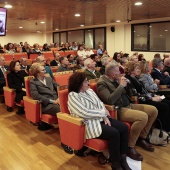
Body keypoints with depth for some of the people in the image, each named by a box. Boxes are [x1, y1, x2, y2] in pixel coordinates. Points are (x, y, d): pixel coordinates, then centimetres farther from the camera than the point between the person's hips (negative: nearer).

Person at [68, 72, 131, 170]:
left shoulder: (90, 91, 14)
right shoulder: (73, 96, -11)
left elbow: (100, 104, 14)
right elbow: (85, 113, -21)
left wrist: (105, 116, -6)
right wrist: (103, 113, -11)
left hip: (101, 119, 8)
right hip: (90, 123, -8)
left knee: (124, 127, -11)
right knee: (114, 133, -26)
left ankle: (123, 159, -3)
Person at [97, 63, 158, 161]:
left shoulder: (115, 80, 12)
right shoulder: (102, 83, -13)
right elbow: (110, 100, -28)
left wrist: (124, 84, 2)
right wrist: (121, 86, -20)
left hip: (128, 105, 9)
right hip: (118, 110, -9)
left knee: (153, 110, 3)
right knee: (143, 117, -30)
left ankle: (141, 138, 14)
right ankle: (129, 147, -13)